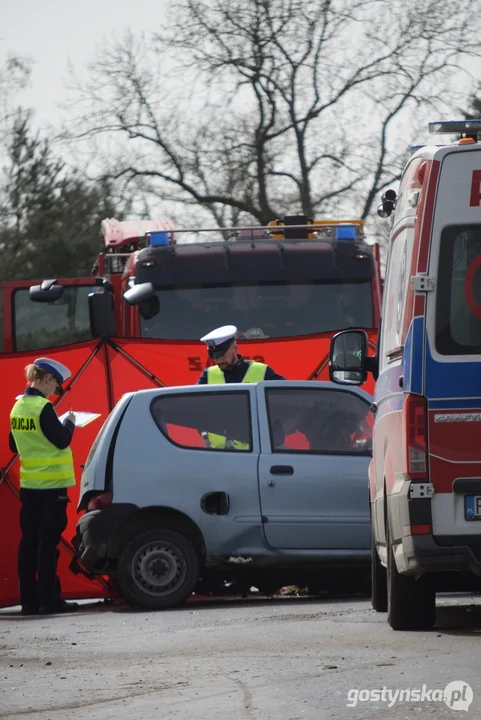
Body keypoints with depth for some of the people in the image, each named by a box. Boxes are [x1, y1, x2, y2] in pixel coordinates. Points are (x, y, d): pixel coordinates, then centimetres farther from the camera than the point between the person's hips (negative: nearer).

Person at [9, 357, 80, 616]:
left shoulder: (18, 407, 9)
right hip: (51, 484, -8)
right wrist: (69, 423, 1)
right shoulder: (43, 408, -16)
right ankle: (48, 600, -6)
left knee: (29, 541, 8)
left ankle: (29, 600, 9)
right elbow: (62, 440, -16)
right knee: (48, 542, -6)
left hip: (28, 484, 8)